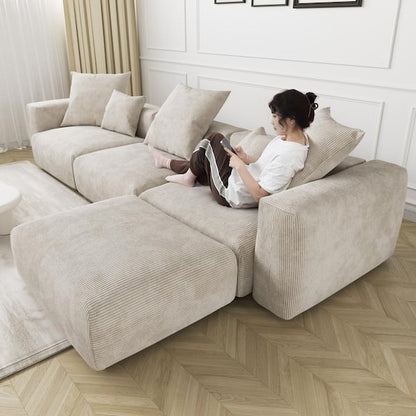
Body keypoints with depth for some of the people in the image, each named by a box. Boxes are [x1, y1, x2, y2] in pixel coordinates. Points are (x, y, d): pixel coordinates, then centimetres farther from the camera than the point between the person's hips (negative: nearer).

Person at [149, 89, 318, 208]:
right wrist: (247, 159, -2)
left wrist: (240, 165, -24)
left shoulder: (288, 155, -31)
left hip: (233, 194, -9)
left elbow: (259, 195, -31)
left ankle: (189, 177, 23)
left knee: (214, 139, 1)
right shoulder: (298, 136, -2)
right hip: (238, 179, 9)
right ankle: (166, 162, 54)